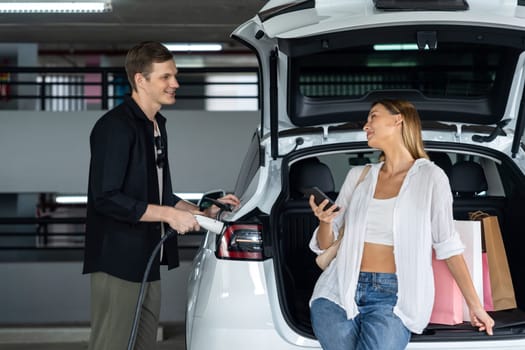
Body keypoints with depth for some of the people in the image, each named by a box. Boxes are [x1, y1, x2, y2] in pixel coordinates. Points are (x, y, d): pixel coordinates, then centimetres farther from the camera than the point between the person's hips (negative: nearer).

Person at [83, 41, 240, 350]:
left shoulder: (157, 126, 17)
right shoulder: (115, 127, -13)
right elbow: (106, 198, -20)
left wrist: (205, 212, 13)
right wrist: (170, 215, -18)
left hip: (148, 262, 9)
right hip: (118, 263, -9)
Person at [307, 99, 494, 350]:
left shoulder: (430, 177, 2)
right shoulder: (358, 176, 12)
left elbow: (448, 246, 5)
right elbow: (326, 245, 15)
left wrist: (475, 305, 2)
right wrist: (325, 221, -7)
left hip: (391, 298, -3)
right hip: (339, 292, 3)